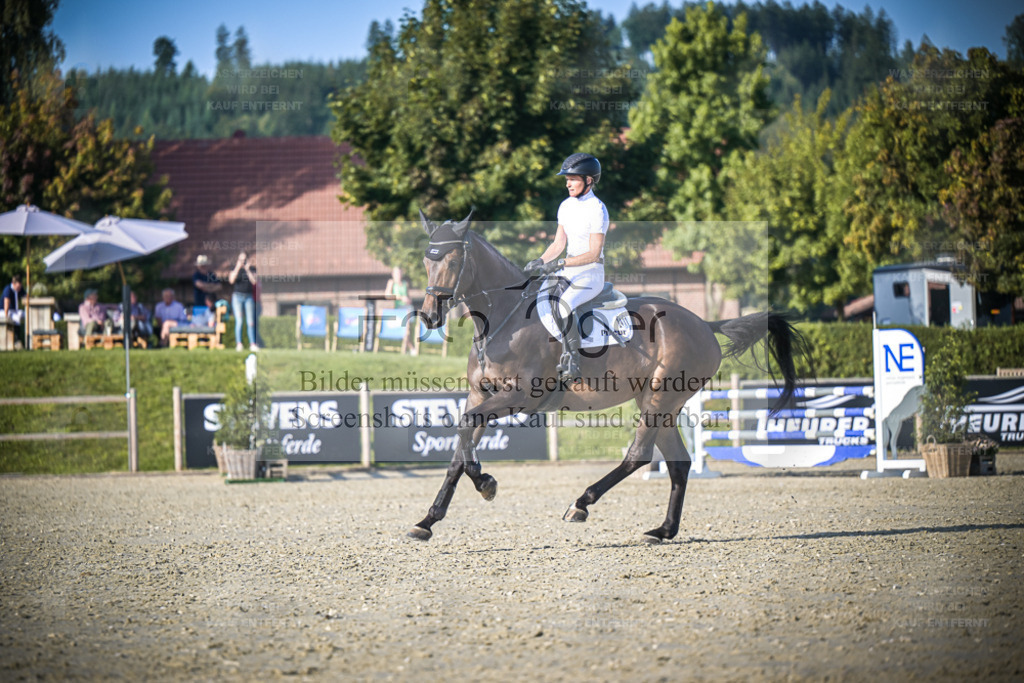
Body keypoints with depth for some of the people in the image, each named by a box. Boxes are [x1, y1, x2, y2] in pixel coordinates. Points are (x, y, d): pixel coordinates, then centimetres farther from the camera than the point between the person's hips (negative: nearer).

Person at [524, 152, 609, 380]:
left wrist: (559, 263, -27)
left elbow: (594, 254, -20)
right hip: (568, 274, 8)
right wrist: (540, 261, -5)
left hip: (590, 274, -8)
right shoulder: (566, 206, 9)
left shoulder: (597, 210, -15)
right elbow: (559, 244, 13)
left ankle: (572, 361, -24)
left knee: (561, 305, -32)